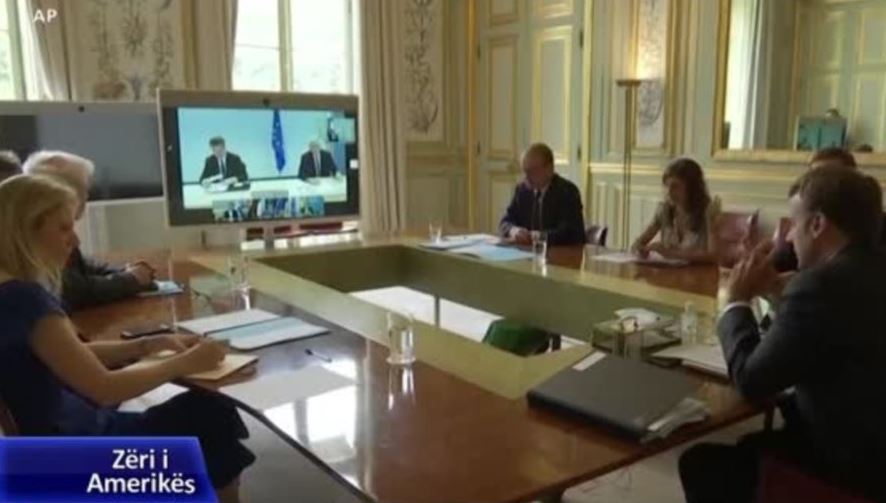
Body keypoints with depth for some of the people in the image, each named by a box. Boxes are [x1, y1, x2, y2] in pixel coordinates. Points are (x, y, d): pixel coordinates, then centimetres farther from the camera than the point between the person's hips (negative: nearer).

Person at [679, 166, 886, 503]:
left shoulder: (822, 283, -25)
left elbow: (751, 380, -18)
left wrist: (738, 301, -6)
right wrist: (772, 293, 9)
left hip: (850, 465, -9)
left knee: (700, 462, 1)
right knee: (746, 448, 24)